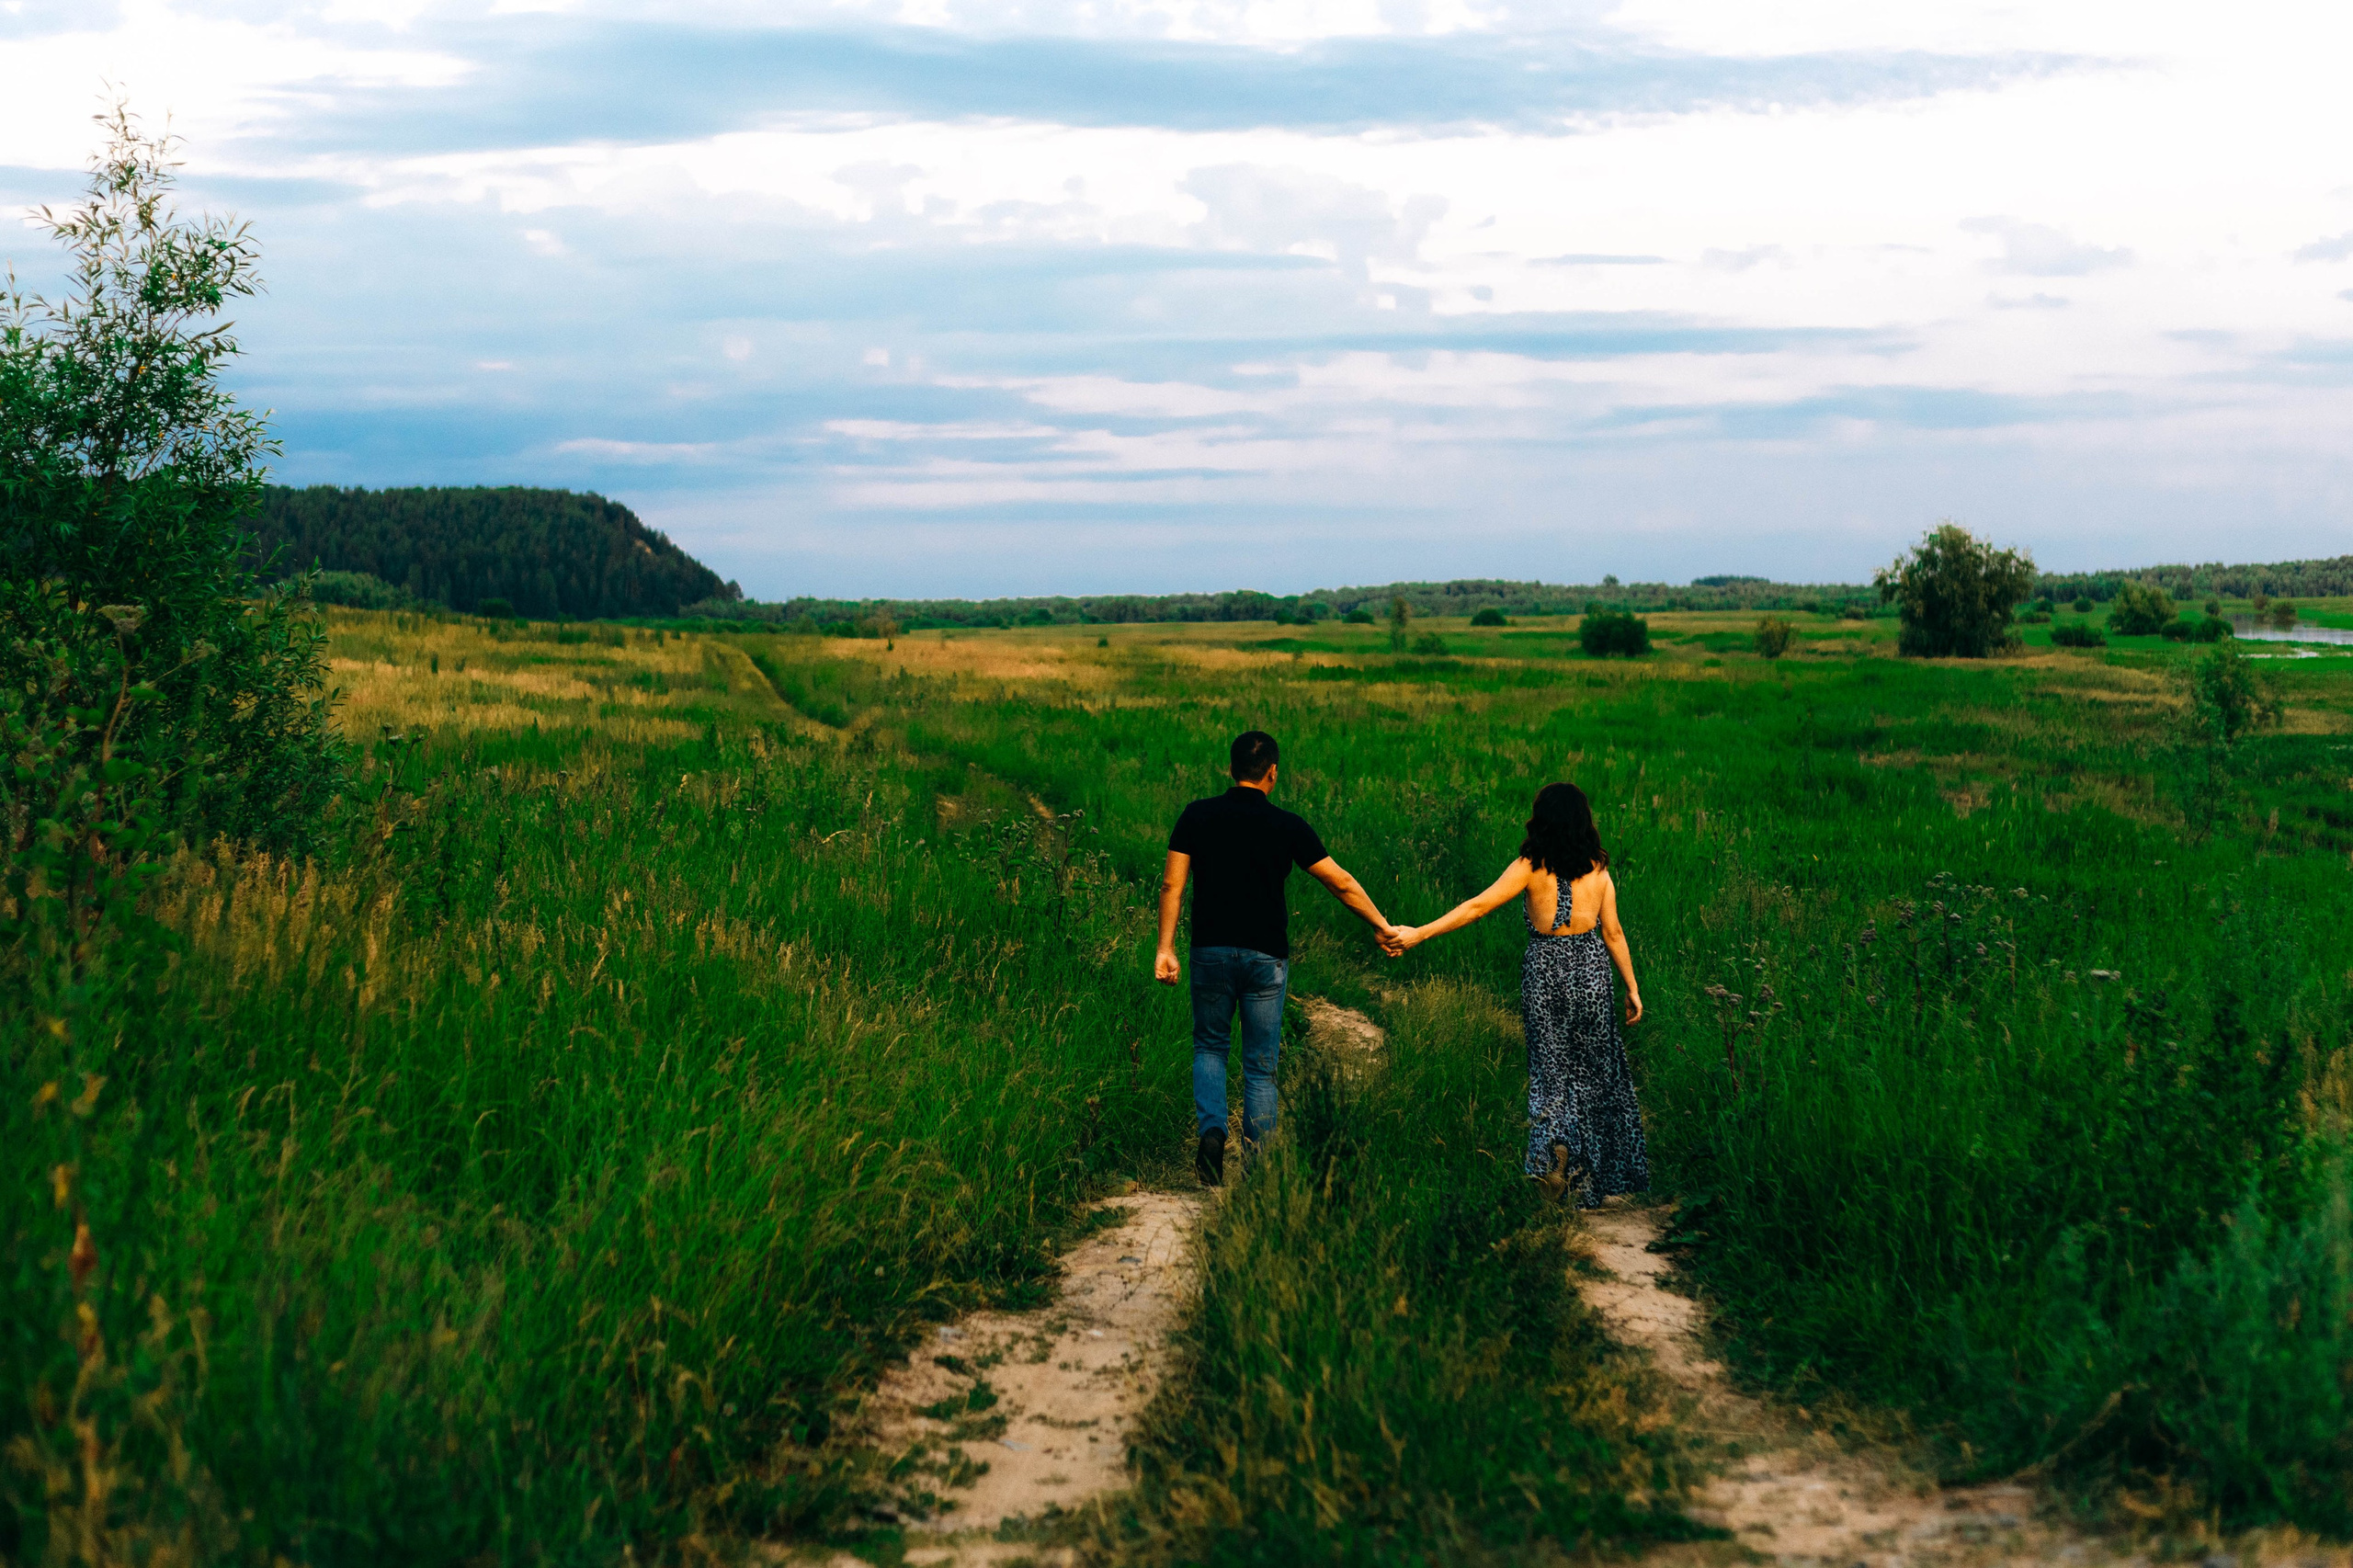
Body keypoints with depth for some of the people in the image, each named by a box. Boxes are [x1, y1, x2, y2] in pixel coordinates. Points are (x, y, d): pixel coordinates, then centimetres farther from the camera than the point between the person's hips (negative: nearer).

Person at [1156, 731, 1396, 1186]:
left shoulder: (1197, 816, -1)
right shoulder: (1288, 826, -4)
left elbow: (1172, 885, -5)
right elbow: (1342, 884, 0)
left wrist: (1166, 947, -3)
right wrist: (1380, 924, 12)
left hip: (1211, 951, 1)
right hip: (1266, 957, -1)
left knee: (1210, 1046, 20)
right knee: (1260, 1066, 7)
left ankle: (1211, 1129, -5)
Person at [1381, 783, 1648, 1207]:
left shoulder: (1531, 868, -9)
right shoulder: (1598, 870, -1)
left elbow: (1478, 906, -13)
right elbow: (1613, 933, 2)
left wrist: (1419, 933, -12)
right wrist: (1632, 987, 12)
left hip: (1545, 970, -2)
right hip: (1591, 970, 2)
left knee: (1550, 1066, 10)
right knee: (1594, 1068, 13)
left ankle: (1552, 1141, -16)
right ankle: (1598, 1178, 18)